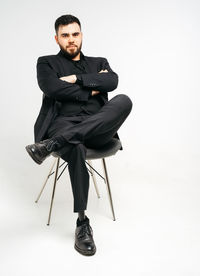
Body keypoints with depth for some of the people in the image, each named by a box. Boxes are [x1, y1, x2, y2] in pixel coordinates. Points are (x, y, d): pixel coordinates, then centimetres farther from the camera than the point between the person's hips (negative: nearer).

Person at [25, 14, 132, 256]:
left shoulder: (99, 63, 26)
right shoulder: (47, 63, 18)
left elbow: (112, 81, 2)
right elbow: (51, 87, -5)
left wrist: (77, 78, -2)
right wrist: (90, 90, 1)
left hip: (97, 129, 3)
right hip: (63, 123, -2)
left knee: (124, 100, -30)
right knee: (75, 149, -39)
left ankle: (51, 144, -35)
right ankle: (82, 223, -25)